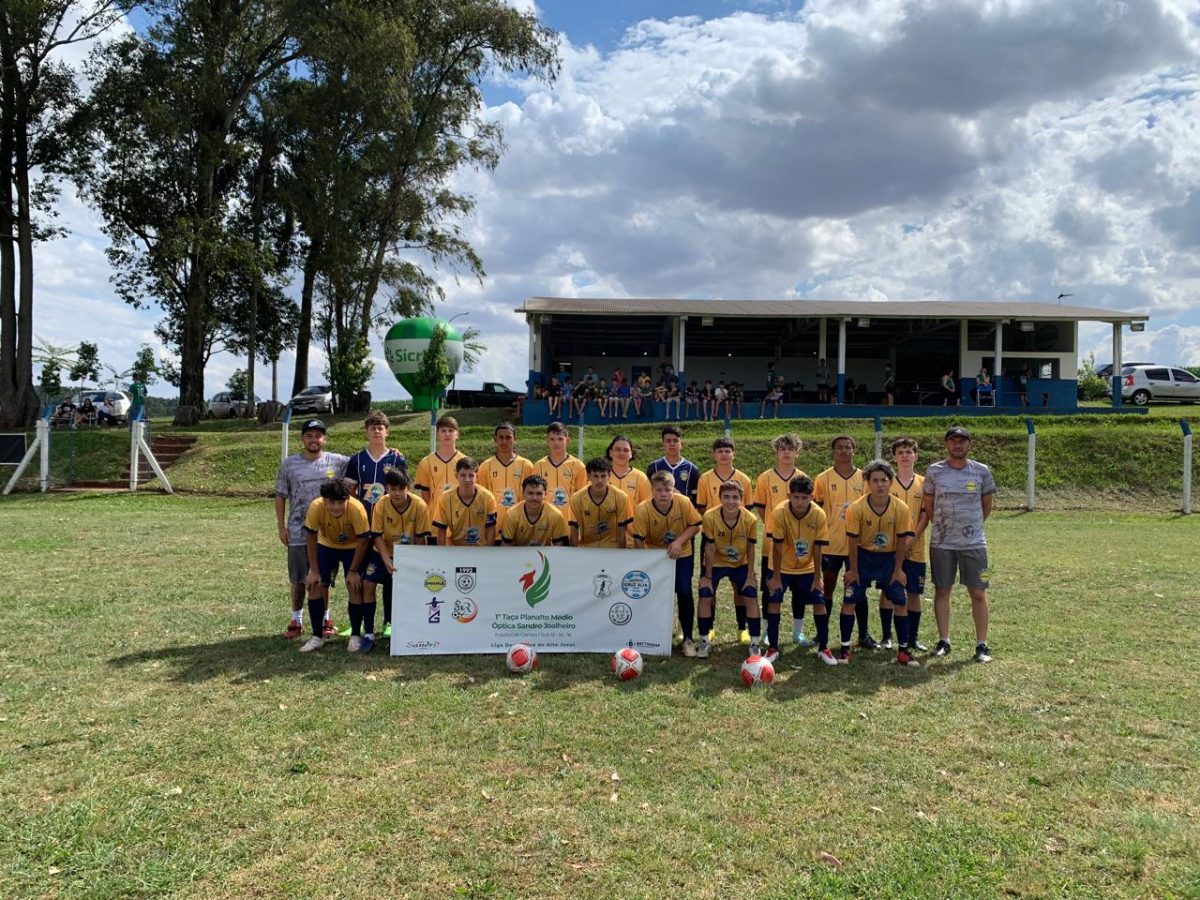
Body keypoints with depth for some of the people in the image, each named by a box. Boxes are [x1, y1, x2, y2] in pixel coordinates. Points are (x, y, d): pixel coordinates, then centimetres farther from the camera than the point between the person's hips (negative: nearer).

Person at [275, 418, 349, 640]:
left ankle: (325, 618, 22)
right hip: (297, 532, 1)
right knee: (297, 578, 10)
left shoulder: (338, 462, 0)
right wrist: (281, 526, 2)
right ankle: (296, 620, 23)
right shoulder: (289, 464, 2)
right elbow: (281, 496, 6)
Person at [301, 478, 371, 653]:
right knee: (314, 585, -8)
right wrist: (314, 571, -15)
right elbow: (311, 538, -17)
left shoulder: (357, 509, -35)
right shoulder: (315, 507, -31)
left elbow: (363, 542, -23)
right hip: (326, 546, 2)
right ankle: (317, 636, 5)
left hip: (352, 548, -2)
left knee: (355, 587, -13)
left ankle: (356, 636, 4)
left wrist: (353, 571, -18)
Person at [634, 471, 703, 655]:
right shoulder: (643, 509, -24)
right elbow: (638, 540, -17)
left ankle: (687, 639, 3)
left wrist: (679, 541, -22)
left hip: (682, 554, 0)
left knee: (684, 592, -11)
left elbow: (695, 525, -8)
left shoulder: (683, 502, -22)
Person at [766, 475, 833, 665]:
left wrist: (816, 578, -9)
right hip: (782, 567, -1)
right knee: (773, 601, -11)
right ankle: (773, 649, 2)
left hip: (807, 568, 2)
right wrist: (776, 577, -16)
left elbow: (817, 549, -13)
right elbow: (777, 547, -19)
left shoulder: (819, 515, -20)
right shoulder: (779, 512, -25)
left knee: (819, 603, -4)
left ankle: (823, 649, 12)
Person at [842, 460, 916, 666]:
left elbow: (902, 540, -7)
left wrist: (898, 569, -4)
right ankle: (845, 648, 9)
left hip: (889, 557, 1)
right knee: (850, 601, -3)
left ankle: (903, 651, 13)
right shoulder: (857, 508, -21)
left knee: (900, 602, 0)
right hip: (863, 556, -1)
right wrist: (853, 570, -8)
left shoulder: (901, 509, -17)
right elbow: (852, 540, -13)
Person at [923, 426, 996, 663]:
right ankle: (943, 641, 18)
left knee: (978, 593, 2)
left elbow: (987, 506, 11)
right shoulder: (934, 471, 0)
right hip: (941, 543, 0)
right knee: (942, 590, 7)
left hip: (974, 543, 0)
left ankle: (982, 645, 11)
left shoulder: (982, 471, 1)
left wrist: (970, 527, 12)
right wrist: (943, 528, 12)